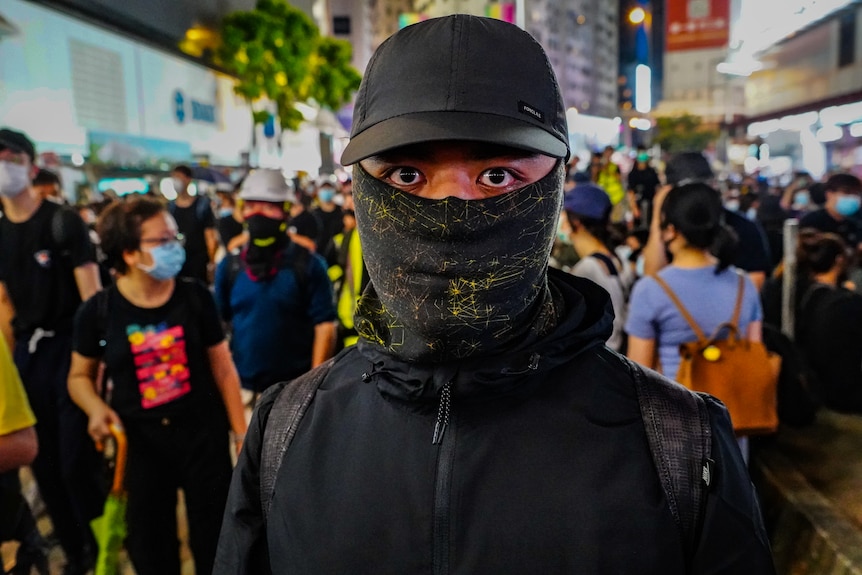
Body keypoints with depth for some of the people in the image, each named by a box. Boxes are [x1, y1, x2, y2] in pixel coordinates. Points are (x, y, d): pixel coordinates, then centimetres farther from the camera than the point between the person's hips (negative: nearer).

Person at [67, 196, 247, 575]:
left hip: (204, 436, 0)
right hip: (140, 443, 0)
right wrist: (96, 408, -13)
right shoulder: (98, 311, -7)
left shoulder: (195, 296, -6)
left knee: (214, 544, 12)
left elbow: (223, 368, 0)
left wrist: (241, 433, 0)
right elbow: (80, 376, 9)